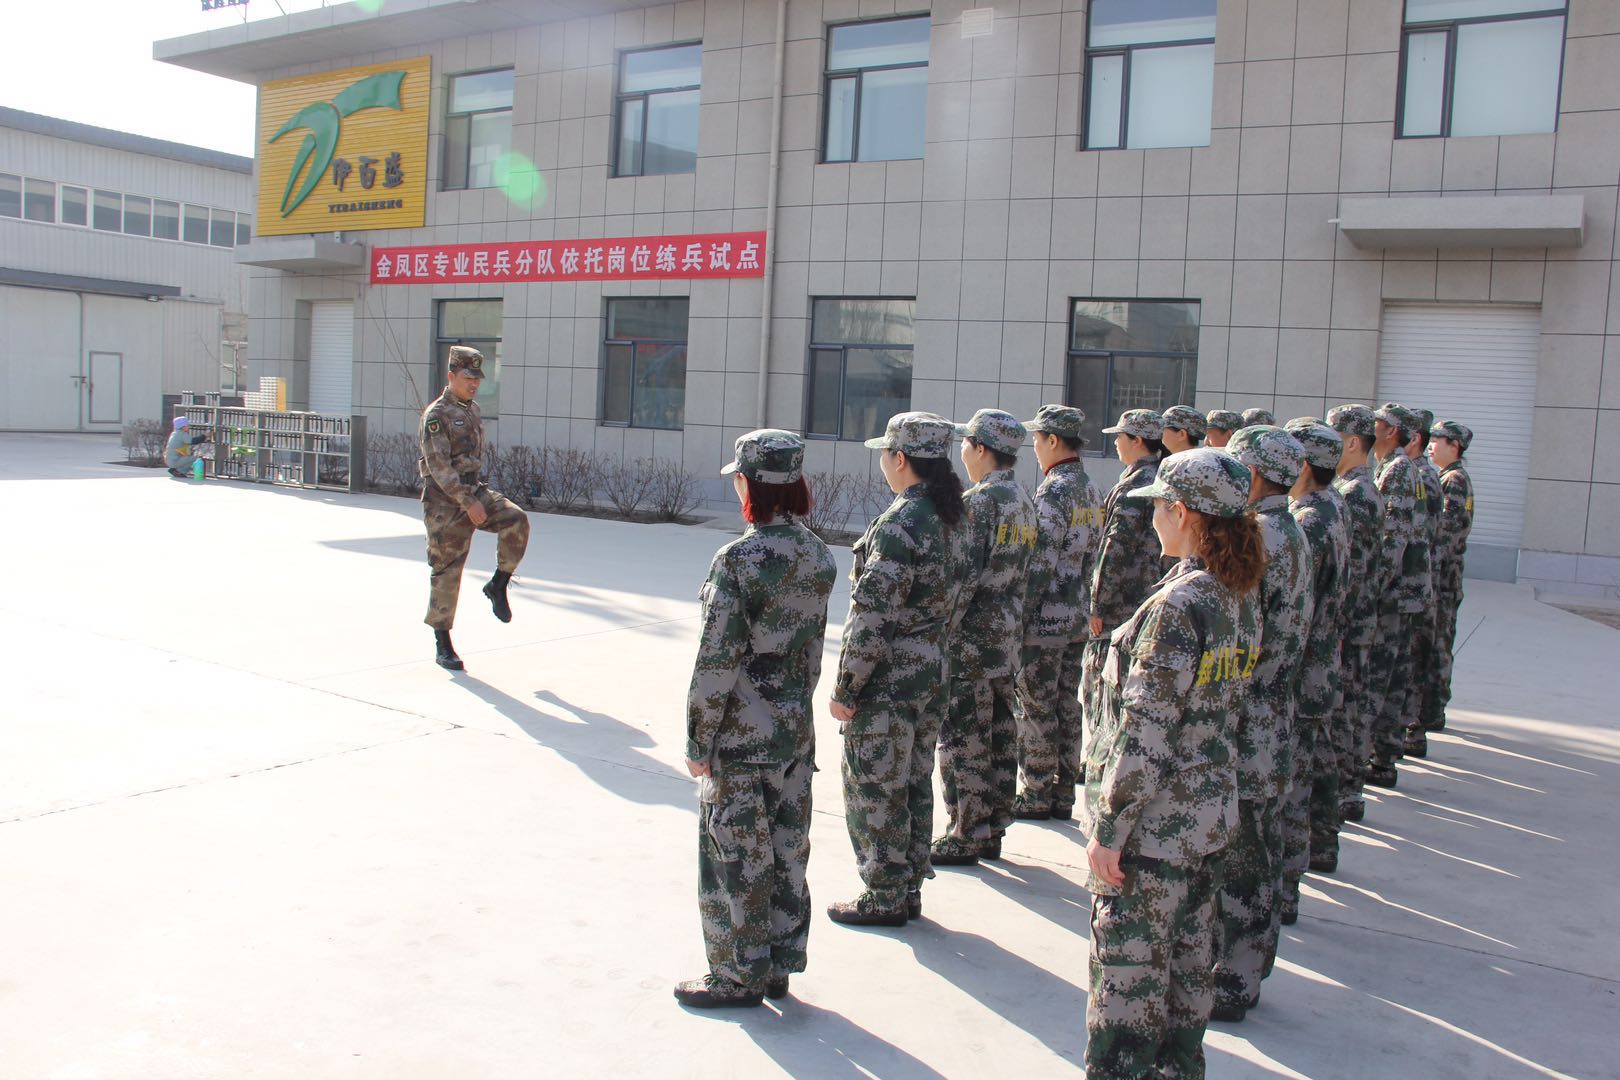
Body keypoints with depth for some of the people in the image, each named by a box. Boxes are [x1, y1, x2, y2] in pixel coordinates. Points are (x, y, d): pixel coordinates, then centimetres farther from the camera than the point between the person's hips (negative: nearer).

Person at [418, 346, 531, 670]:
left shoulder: (474, 410, 13)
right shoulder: (436, 415, -12)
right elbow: (438, 465, -20)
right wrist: (467, 503, -24)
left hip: (474, 490, 7)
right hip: (444, 501, -7)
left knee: (516, 521, -19)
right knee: (447, 571, -2)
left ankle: (498, 585, 0)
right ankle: (442, 645, 8)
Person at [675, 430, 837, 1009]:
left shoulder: (738, 560, -20)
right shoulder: (819, 555, 1)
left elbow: (716, 662, -18)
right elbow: (813, 647, 7)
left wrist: (698, 741, -9)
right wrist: (797, 700, 17)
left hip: (742, 737, -7)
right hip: (797, 730, 7)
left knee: (734, 855, 7)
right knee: (786, 850, 16)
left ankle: (739, 976, 20)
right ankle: (778, 964, 30)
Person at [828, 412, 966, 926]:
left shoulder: (900, 524, -22)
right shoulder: (950, 517, 6)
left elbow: (873, 616, -22)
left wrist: (845, 689, -16)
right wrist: (931, 653, 19)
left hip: (886, 682, -9)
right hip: (931, 675, 9)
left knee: (875, 790, 4)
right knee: (915, 783, 17)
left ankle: (884, 898, 15)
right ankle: (909, 888, 29)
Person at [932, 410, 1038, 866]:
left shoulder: (978, 500, -16)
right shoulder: (1024, 500, 11)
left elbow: (965, 575, -21)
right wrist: (1010, 623, 19)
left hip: (972, 639, -9)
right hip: (1008, 635, 9)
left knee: (964, 741, 0)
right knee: (1000, 734, 14)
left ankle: (965, 836, 7)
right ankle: (993, 830, 23)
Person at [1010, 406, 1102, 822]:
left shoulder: (1053, 492, -17)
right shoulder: (1090, 489, 11)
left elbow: (1041, 563, -21)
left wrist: (1019, 616, -16)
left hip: (1045, 620, -9)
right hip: (1077, 617, 9)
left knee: (1037, 708, 1)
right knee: (1067, 704, 13)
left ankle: (1037, 795, 9)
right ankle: (1063, 793, 21)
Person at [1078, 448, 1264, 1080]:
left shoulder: (1176, 607, -21)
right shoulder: (1239, 599, 6)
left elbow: (1146, 731, -22)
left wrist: (1108, 828, -16)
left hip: (1152, 824, -9)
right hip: (1210, 810, 9)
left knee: (1127, 977, 4)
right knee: (1186, 966, 19)